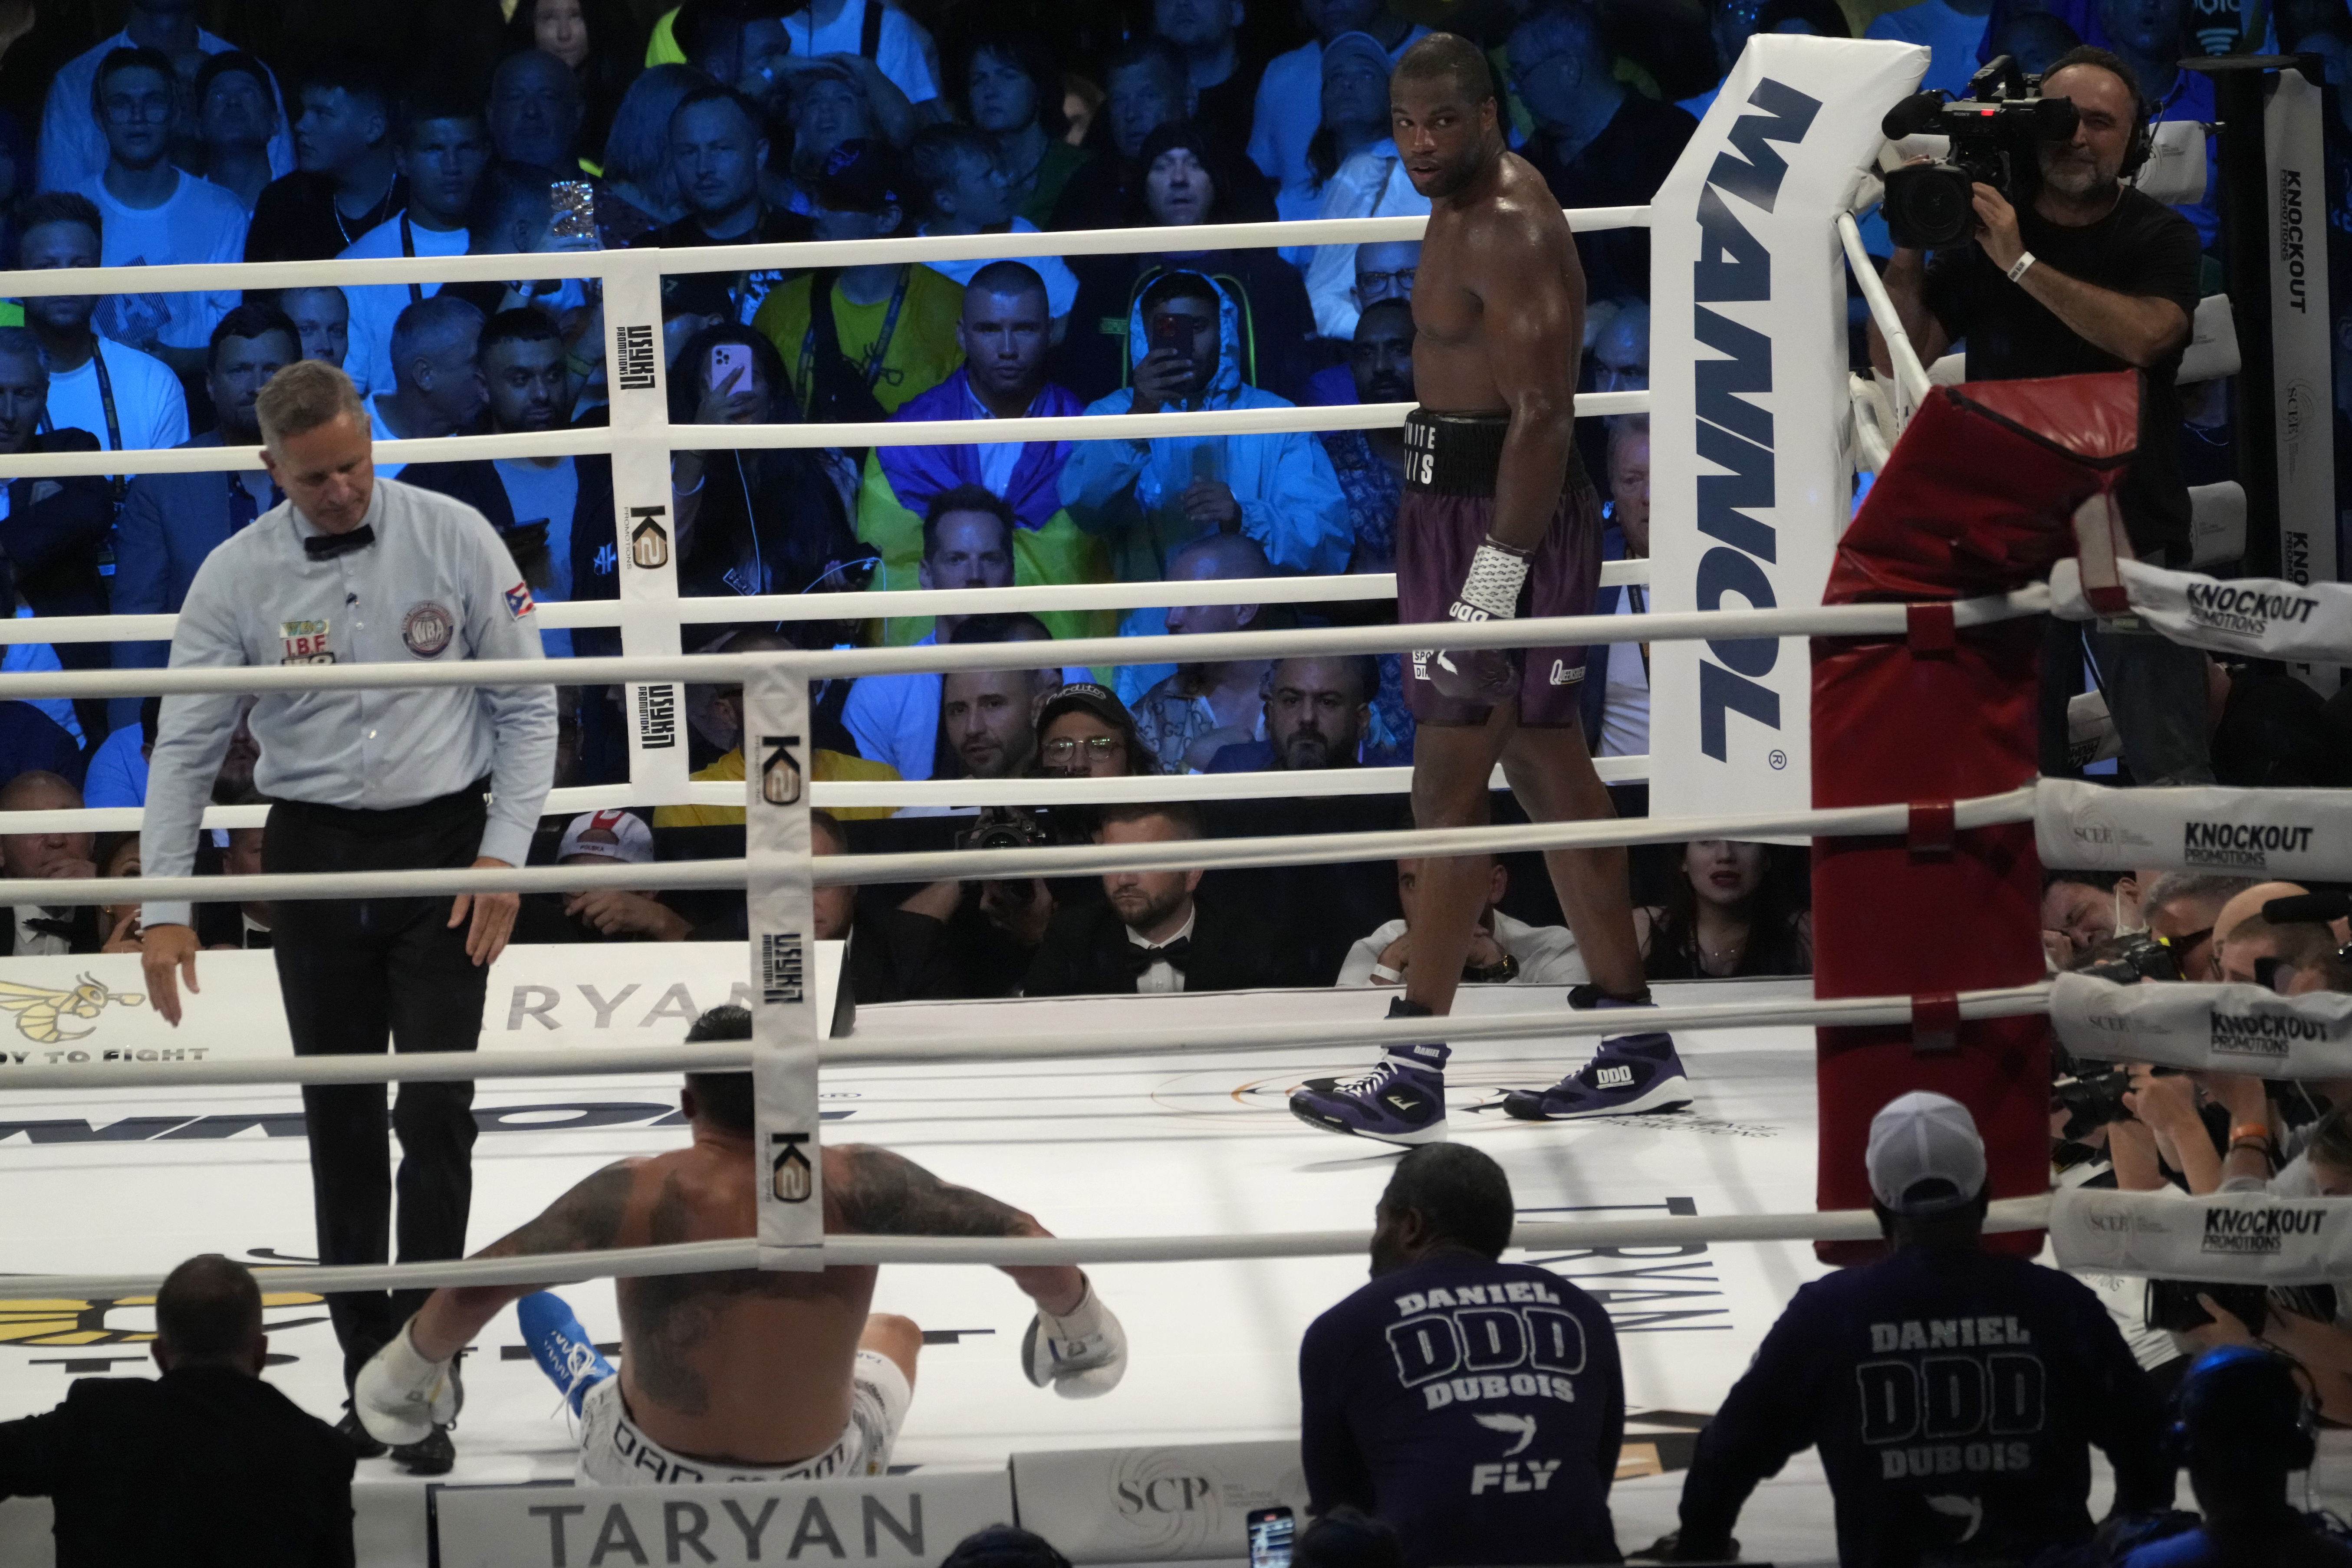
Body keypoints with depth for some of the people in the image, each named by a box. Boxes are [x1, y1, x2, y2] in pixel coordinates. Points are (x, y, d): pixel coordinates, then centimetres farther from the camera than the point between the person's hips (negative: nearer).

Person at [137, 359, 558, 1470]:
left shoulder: (454, 541, -6)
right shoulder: (238, 577, -5)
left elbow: (527, 707, 0)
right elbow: (185, 748, -2)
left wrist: (502, 856, -7)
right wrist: (166, 909, -8)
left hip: (443, 846, -2)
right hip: (313, 851, 2)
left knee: (436, 1117, -8)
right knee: (341, 1127, 7)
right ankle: (367, 1377, 16)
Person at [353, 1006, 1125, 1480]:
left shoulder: (631, 1197, -20)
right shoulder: (859, 1185, -18)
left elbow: (473, 1289, -14)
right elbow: (1017, 1238, -8)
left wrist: (404, 1373, 5)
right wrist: (1082, 1324, 12)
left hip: (646, 1490, 0)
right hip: (812, 1497, 0)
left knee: (542, 1305, 30)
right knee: (895, 1332, 33)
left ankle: (592, 1391, 54)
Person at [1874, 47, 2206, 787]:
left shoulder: (2159, 239, 4)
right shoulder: (1981, 235, 10)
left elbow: (2143, 336, -16)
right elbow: (1898, 357, 6)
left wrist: (2021, 264, -18)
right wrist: (1908, 247, -7)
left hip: (2133, 532, -2)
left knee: (2171, 773, -12)